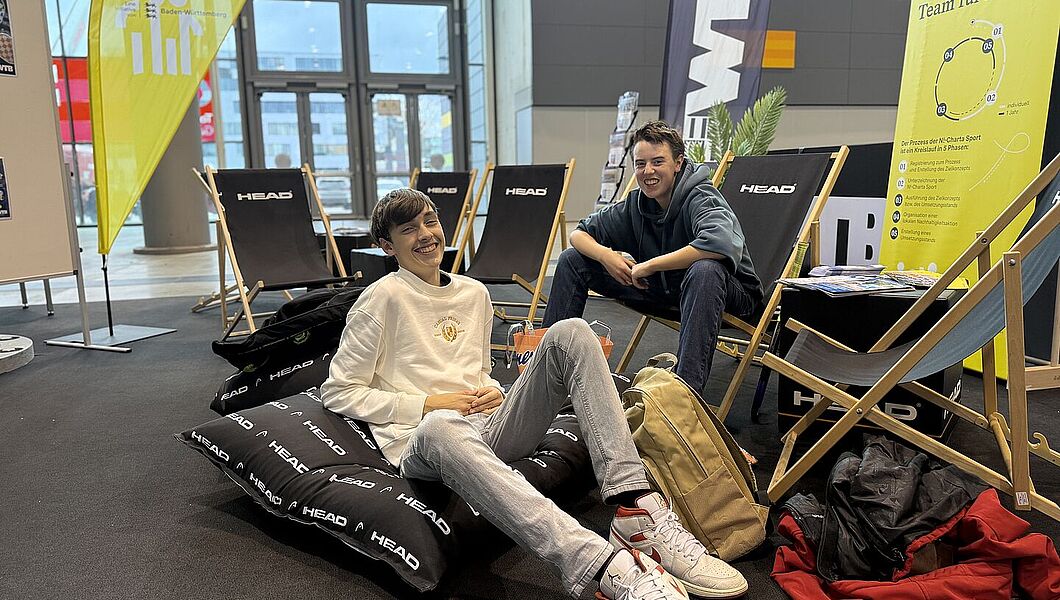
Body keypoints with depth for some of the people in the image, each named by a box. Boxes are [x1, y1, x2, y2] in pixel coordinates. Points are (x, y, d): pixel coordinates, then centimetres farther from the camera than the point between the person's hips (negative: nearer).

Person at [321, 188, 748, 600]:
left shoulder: (474, 293, 19)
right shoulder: (383, 298, 1)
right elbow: (338, 392, 1)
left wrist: (493, 393, 4)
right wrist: (429, 403, -8)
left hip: (490, 430, 6)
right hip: (423, 442, -5)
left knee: (569, 334, -15)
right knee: (441, 427, -43)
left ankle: (637, 509, -30)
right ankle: (605, 564, -54)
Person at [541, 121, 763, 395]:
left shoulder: (701, 199, -22)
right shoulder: (635, 204, -4)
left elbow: (722, 243, -45)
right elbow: (579, 233, 4)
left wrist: (650, 265, -34)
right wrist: (604, 255, -20)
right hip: (661, 287, 6)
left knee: (704, 270, -45)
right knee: (572, 260, 0)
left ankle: (687, 386, -42)